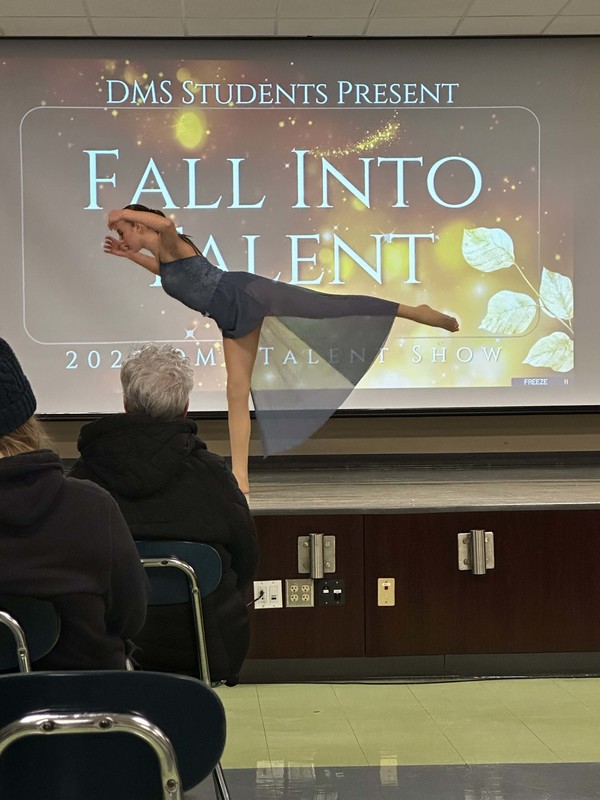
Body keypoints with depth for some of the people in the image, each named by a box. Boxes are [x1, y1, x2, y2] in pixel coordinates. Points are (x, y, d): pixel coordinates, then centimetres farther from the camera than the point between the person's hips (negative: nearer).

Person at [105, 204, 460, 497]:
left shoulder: (170, 242, -9)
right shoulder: (162, 257, 18)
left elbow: (167, 222, -36)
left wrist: (126, 213, -23)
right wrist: (130, 255, 38)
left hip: (248, 295, -9)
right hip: (235, 320, 9)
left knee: (333, 306, -8)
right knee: (237, 392, 3)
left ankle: (416, 312, 2)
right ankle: (240, 478, 2)